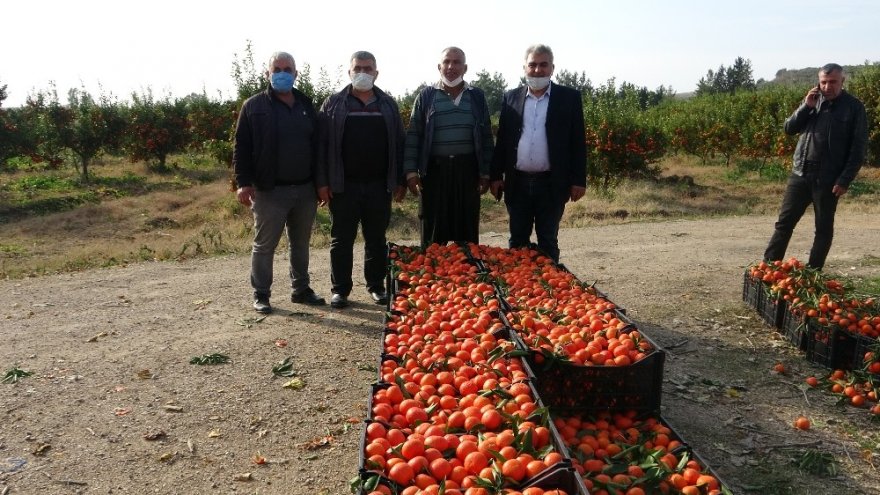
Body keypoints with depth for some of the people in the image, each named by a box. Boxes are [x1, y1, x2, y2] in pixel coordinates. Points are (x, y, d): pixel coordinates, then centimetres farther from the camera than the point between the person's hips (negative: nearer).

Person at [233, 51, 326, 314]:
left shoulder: (306, 105, 13)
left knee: (301, 243, 13)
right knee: (264, 245, 2)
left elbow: (317, 145, 15)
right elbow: (242, 147, -4)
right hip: (269, 191, -4)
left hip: (305, 190, 4)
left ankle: (301, 289, 25)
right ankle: (261, 295, 13)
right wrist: (244, 182, -12)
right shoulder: (254, 106, 0)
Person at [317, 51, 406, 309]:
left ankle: (376, 286, 21)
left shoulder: (388, 104, 9)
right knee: (341, 240, 5)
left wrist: (400, 181, 3)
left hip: (379, 185, 2)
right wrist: (322, 182, -7)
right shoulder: (334, 104, 4)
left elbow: (398, 144, 9)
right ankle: (340, 289, 15)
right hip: (343, 185, -1)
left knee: (376, 239, 9)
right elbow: (322, 145, 0)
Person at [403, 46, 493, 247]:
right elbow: (413, 136, 2)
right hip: (434, 170, -1)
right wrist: (411, 171, -6)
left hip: (468, 170, 1)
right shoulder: (426, 96, 4)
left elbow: (486, 137, 9)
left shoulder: (477, 96, 8)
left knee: (468, 233, 7)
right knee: (433, 235, 4)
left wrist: (486, 173, 4)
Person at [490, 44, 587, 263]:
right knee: (517, 241, 10)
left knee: (548, 242, 8)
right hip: (517, 183, 2)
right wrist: (496, 176, 3)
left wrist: (579, 180, -5)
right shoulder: (511, 97, 8)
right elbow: (502, 139, 8)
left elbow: (578, 141, -1)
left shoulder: (569, 97, 1)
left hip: (552, 184, -2)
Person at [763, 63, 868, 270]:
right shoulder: (812, 100, 9)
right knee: (784, 222, 3)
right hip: (800, 174, 3)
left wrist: (845, 180, -12)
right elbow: (789, 128, 6)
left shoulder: (854, 107, -3)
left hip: (828, 179, -3)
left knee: (824, 228, 6)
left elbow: (859, 148, -6)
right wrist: (806, 107, -8)